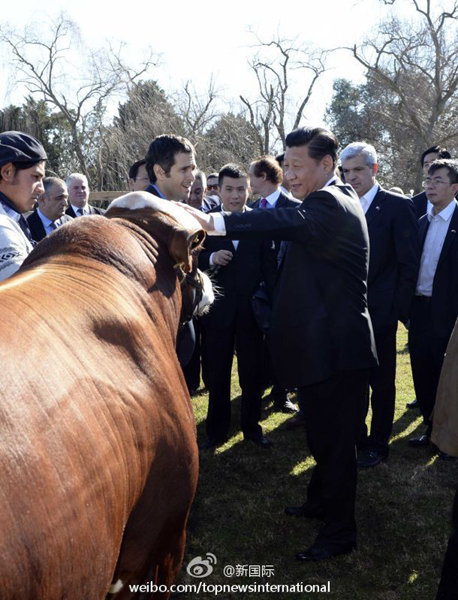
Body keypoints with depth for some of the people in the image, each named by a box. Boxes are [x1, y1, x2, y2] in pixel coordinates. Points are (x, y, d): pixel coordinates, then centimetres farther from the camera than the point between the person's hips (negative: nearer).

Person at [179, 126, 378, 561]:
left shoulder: (330, 204, -21)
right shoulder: (334, 199, 13)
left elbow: (289, 223, -41)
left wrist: (213, 223, -51)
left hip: (337, 348, -11)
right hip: (326, 343, 11)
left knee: (334, 439, 3)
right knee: (322, 433, 24)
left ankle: (339, 531, 19)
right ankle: (321, 501, 42)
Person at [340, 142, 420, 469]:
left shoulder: (398, 206, -6)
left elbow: (409, 264, -8)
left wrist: (399, 309, -11)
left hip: (380, 312, -4)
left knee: (381, 381, 9)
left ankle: (378, 444, 23)